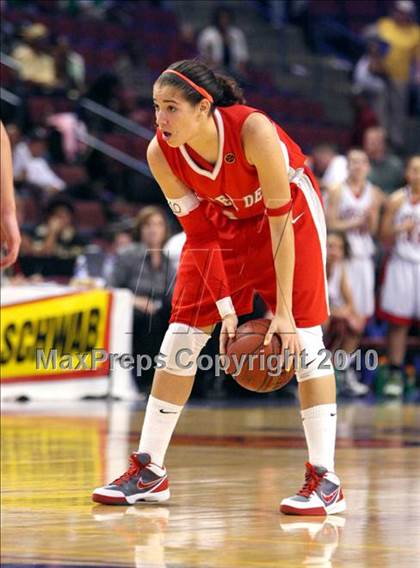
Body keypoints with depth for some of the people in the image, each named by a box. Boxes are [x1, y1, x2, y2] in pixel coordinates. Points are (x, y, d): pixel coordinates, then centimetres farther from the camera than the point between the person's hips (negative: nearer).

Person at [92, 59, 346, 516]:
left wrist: (283, 311, -33)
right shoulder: (161, 154, -23)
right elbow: (200, 236, -14)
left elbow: (280, 220, -31)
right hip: (225, 220, 4)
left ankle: (325, 480, -13)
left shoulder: (253, 130, -36)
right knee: (180, 336, -1)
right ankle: (149, 472, 8)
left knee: (303, 337, -15)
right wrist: (225, 310, -19)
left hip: (291, 212, -4)